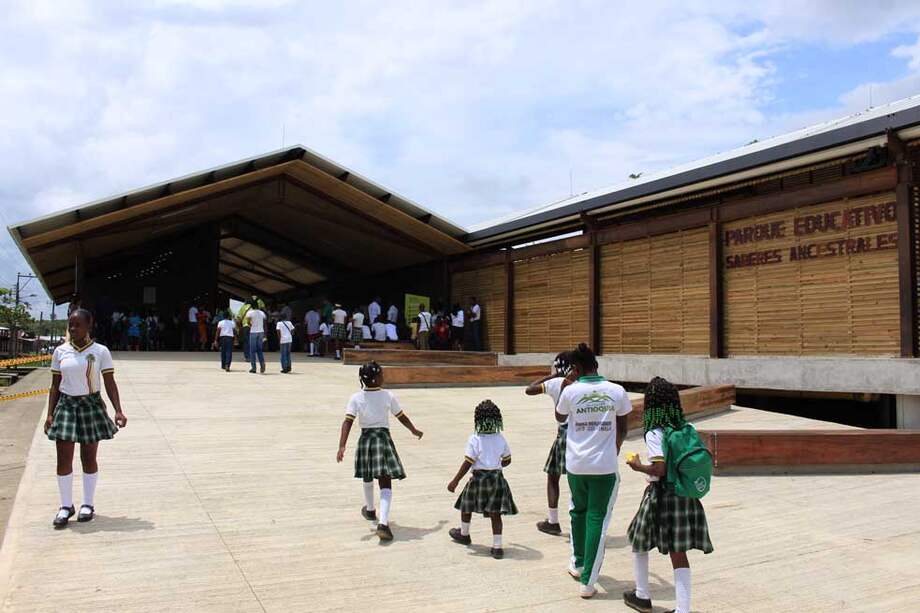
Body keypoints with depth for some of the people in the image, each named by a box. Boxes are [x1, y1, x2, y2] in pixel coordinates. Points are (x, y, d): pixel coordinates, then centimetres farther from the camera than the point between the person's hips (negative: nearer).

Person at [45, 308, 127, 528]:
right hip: (66, 405, 2)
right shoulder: (60, 351, 3)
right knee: (63, 459, 1)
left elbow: (110, 384, -4)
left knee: (89, 458, 6)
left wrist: (118, 411, -14)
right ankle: (66, 506, 15)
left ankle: (88, 504, 20)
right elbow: (55, 386, 7)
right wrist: (50, 414, 2)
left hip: (91, 405, -2)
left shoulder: (100, 351, -4)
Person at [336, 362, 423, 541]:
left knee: (368, 478, 26)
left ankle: (370, 510, 48)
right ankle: (383, 523, -20)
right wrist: (414, 430, 23)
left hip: (365, 439, 2)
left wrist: (342, 446, -19)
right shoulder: (388, 396, -5)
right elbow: (402, 417, 6)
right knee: (385, 483, -3)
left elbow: (348, 422, -15)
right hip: (383, 438, -2)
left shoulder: (356, 398, -5)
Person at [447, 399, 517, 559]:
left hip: (479, 477, -3)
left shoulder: (474, 439, -14)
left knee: (466, 507, 20)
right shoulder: (500, 439, 0)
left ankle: (464, 534, 41)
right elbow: (507, 460, 10)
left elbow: (468, 463, -15)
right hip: (497, 477, 3)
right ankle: (497, 547, 4)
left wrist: (455, 481, -9)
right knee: (495, 513, 6)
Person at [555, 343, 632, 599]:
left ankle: (577, 565, 37)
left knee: (578, 512, 23)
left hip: (576, 465, 1)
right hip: (605, 466, -1)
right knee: (597, 520, 4)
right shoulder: (617, 391, -5)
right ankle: (587, 582, 4)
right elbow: (622, 430, 5)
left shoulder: (571, 391, -8)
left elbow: (560, 418, 11)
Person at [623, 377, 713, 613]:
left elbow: (660, 469, -21)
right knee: (678, 552, 8)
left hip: (661, 494, -5)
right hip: (686, 495, 5)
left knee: (638, 542, 18)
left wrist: (638, 466, -6)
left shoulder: (654, 434, -15)